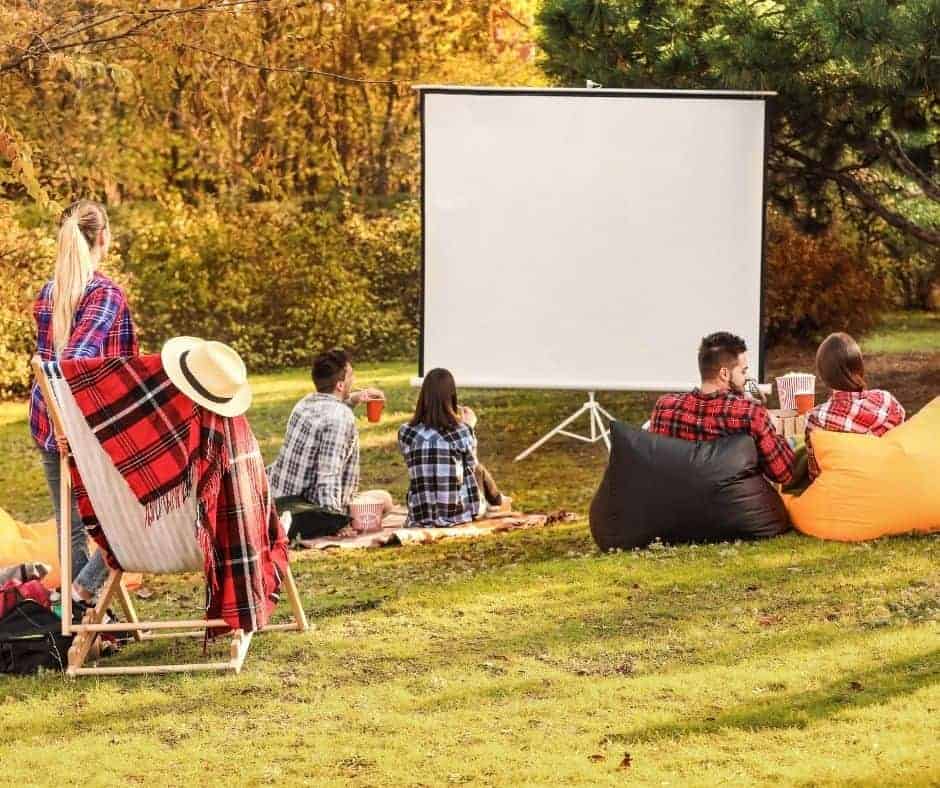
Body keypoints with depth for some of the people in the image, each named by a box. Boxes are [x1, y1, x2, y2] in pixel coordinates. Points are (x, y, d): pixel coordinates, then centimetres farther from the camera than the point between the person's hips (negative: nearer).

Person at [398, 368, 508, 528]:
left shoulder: (406, 433, -10)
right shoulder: (463, 432, -15)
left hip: (420, 516, 3)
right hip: (459, 513, -3)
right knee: (479, 470, 30)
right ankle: (497, 501, 60)